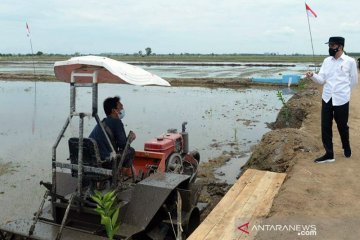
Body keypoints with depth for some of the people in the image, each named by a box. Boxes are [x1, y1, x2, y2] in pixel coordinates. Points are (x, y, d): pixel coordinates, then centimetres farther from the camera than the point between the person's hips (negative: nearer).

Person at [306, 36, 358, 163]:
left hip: (341, 100, -4)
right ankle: (329, 154, 12)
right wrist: (313, 76, -19)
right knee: (325, 127, 3)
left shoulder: (350, 61, -5)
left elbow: (354, 81, 4)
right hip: (326, 99, 4)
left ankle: (346, 148, 36)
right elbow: (321, 79, 0)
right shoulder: (327, 61, 6)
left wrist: (342, 91, 11)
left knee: (342, 126, 11)